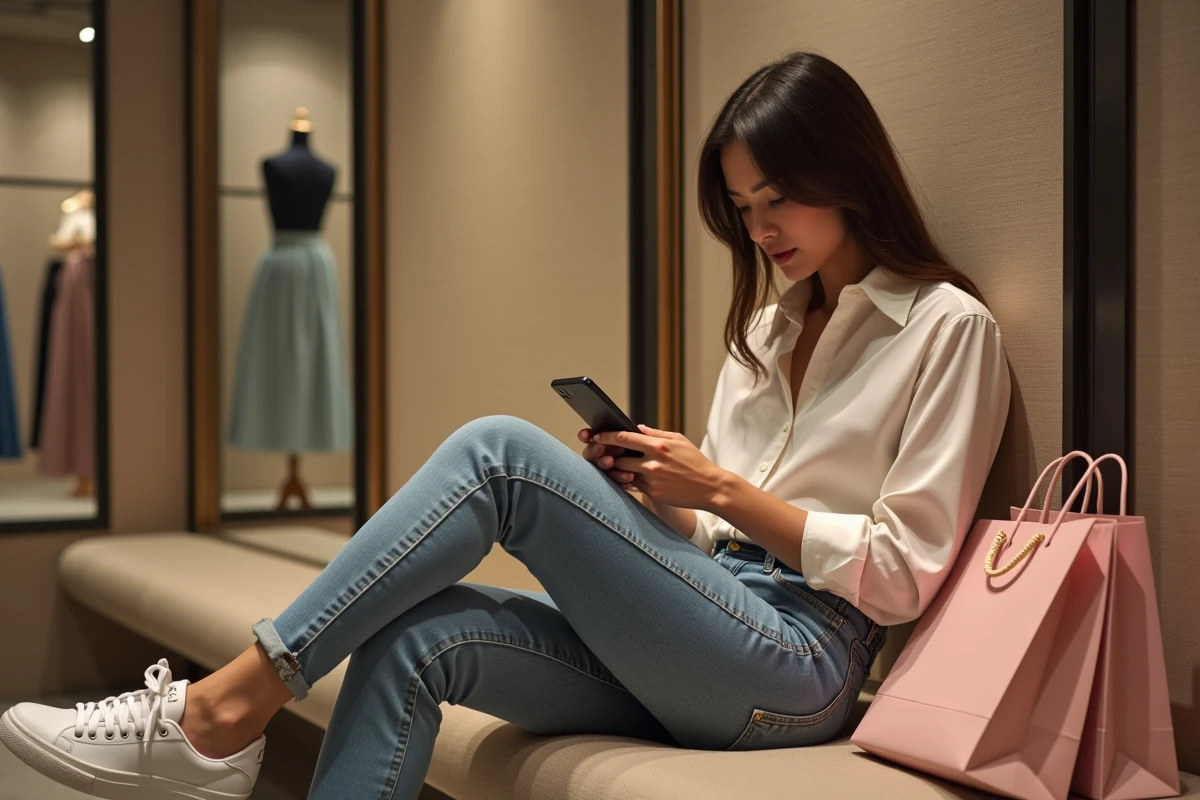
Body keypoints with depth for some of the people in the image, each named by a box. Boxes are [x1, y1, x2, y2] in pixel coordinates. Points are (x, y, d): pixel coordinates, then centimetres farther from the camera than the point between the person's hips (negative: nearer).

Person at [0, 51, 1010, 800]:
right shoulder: (768, 326, 22)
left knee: (500, 451, -22)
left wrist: (722, 489, -10)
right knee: (414, 636, -20)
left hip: (798, 666, -7)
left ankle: (227, 705, -19)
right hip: (698, 653, 7)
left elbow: (902, 573, -7)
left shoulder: (947, 326, 0)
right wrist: (652, 492, 0)